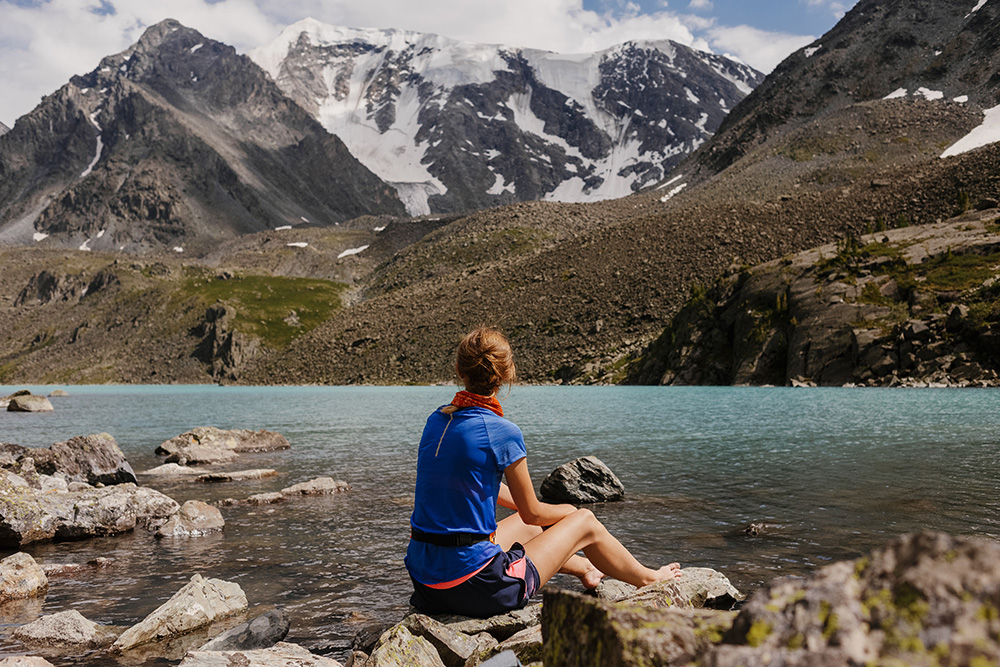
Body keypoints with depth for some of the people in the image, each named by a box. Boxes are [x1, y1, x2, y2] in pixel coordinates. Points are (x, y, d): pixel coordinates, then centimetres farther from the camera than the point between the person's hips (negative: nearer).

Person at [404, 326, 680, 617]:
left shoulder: (437, 419, 4)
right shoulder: (502, 433, -18)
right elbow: (532, 512, -5)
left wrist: (554, 513, 29)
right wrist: (569, 512, 19)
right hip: (475, 588, -7)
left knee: (530, 526, 33)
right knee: (586, 522, 13)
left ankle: (586, 569, 59)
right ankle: (647, 579, 39)